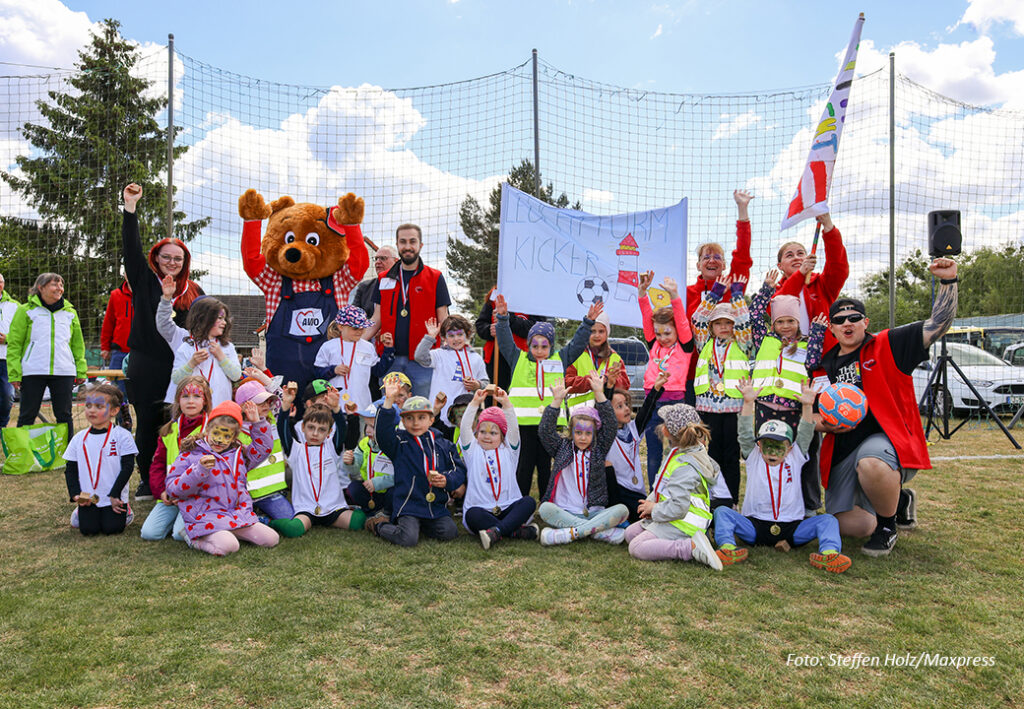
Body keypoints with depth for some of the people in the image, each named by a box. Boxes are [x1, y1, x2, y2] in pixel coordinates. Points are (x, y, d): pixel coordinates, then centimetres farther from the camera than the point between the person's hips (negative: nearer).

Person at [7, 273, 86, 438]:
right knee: (27, 415, 4)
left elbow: (78, 344, 16)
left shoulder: (70, 312, 13)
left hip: (64, 371, 2)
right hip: (32, 371, -2)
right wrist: (14, 373, -7)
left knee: (64, 415, 7)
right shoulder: (26, 311, 3)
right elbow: (14, 344, 1)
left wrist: (81, 371, 9)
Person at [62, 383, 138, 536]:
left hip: (114, 497, -3)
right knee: (88, 530, -6)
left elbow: (127, 467, -9)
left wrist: (115, 495, -12)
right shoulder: (79, 438, 7)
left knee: (112, 528, -11)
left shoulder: (122, 436, -7)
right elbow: (70, 470, 11)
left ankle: (124, 512, 20)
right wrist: (75, 494, -2)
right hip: (87, 498, 3)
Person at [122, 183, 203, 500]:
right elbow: (131, 247, -3)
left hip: (181, 366, 1)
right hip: (146, 366, -1)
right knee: (148, 423, 3)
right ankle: (147, 481, 15)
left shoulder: (194, 291, 11)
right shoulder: (144, 281, 6)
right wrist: (130, 207, -9)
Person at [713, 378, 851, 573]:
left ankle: (829, 552, -42)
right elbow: (745, 433, -6)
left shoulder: (795, 458, 11)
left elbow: (805, 434, 0)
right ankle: (727, 547, -44)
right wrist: (748, 403, -17)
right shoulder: (753, 458, 7)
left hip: (791, 529, 1)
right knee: (722, 512, -23)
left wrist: (807, 406, -15)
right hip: (755, 527, -1)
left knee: (827, 520, -20)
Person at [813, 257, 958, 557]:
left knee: (870, 463, -42)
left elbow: (938, 324, -4)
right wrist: (826, 423, -4)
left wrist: (947, 281, -16)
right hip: (842, 452, 5)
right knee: (849, 526, -7)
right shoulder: (823, 367, 14)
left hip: (886, 438, -4)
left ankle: (887, 524, -9)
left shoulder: (887, 346, 4)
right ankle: (900, 501, 27)